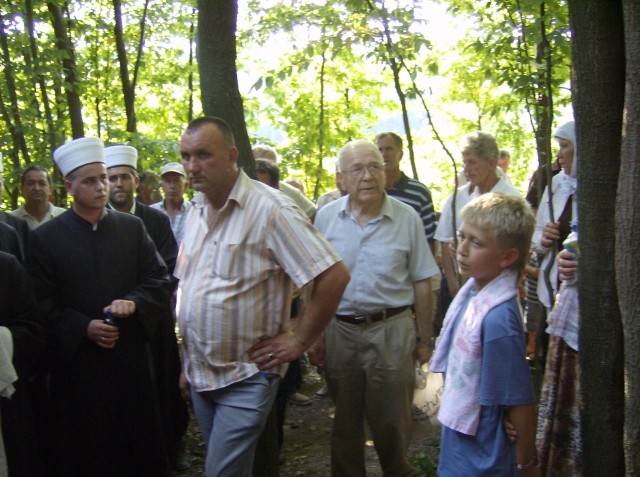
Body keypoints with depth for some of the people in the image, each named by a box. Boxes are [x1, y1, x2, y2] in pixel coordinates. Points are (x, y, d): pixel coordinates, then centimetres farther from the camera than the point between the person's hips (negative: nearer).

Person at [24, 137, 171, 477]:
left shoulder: (133, 227, 5)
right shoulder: (44, 238, -2)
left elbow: (159, 278, 4)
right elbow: (41, 302, -4)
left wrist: (134, 302, -15)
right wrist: (83, 327, -16)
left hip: (131, 355, 2)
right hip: (77, 361, -2)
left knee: (140, 439, 10)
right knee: (87, 447, 9)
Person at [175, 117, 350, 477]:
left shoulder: (270, 209, -17)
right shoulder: (196, 211, 6)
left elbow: (334, 275, -21)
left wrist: (299, 342, -15)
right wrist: (186, 359, 11)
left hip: (245, 379, -7)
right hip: (198, 374, 7)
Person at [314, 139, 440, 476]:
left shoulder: (407, 218, -5)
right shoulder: (326, 217, -1)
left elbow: (421, 282, 0)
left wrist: (424, 338, 1)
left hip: (391, 331, -2)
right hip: (339, 331, 2)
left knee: (392, 422, 9)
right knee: (345, 421, 16)